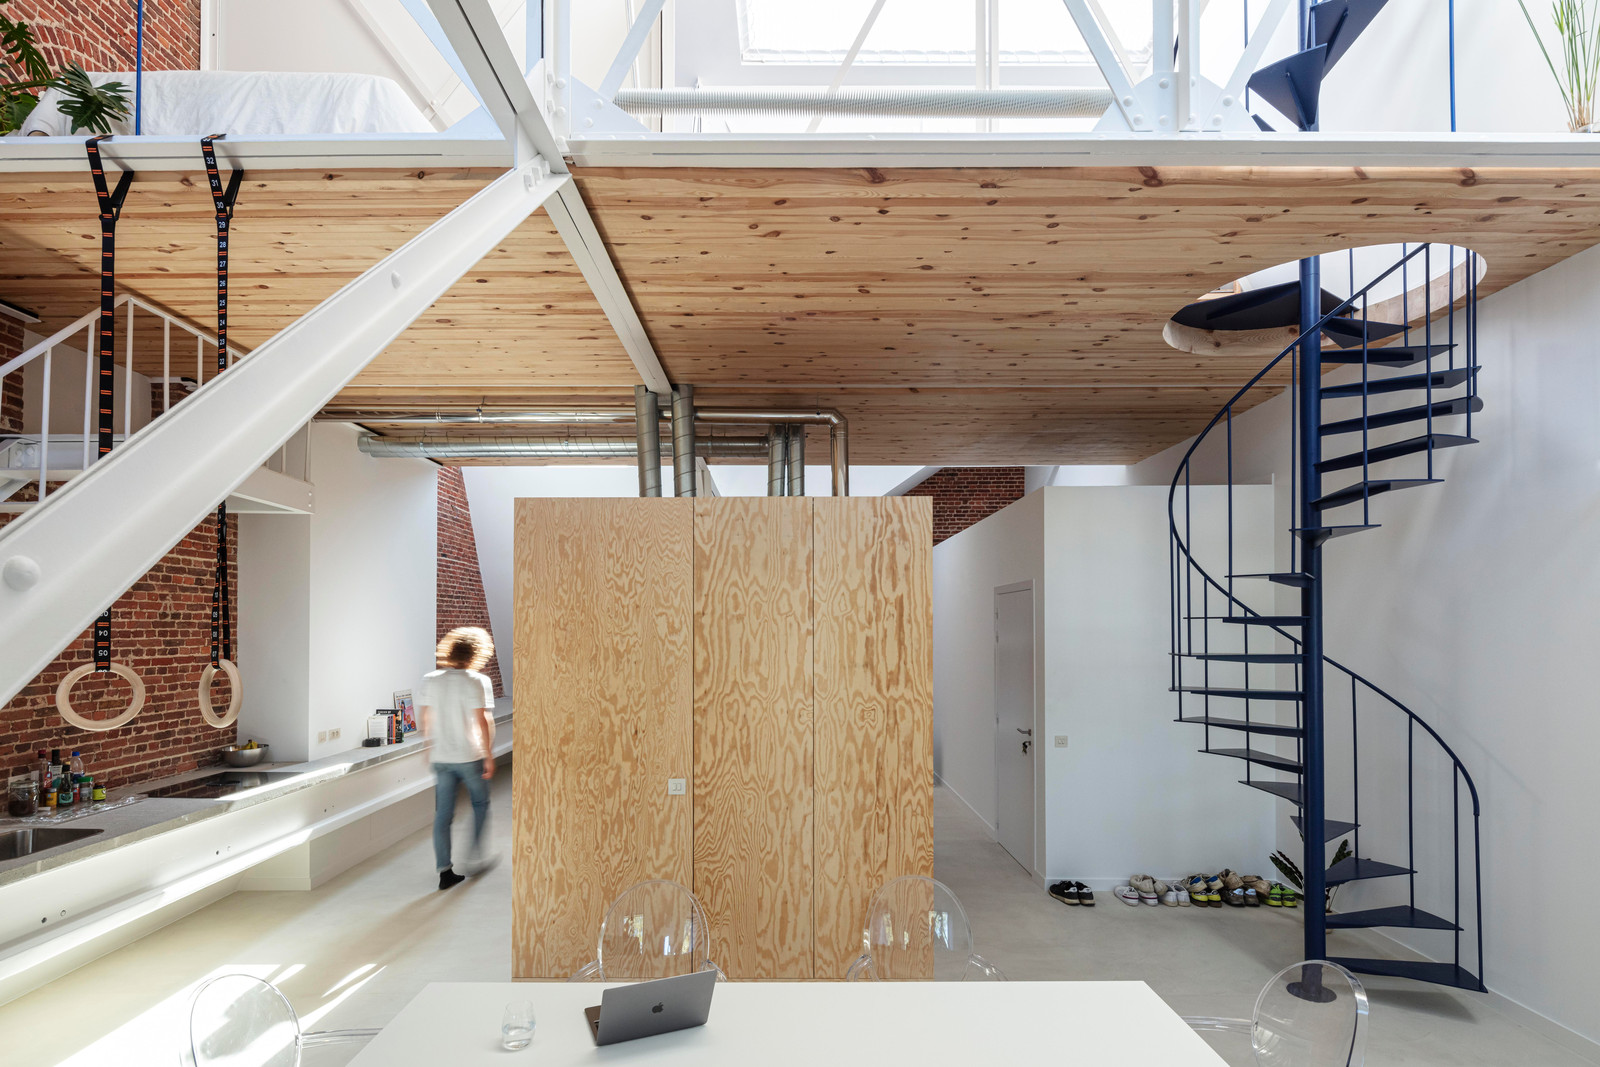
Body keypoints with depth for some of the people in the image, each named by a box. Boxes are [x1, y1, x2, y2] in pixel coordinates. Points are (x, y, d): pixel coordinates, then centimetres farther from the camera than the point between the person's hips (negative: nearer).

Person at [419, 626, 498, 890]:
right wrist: (489, 756, -9)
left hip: (441, 758, 4)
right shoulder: (477, 682, -11)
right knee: (480, 805, 17)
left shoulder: (430, 681, 3)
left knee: (443, 814, 7)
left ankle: (445, 871, 7)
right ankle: (475, 858, 17)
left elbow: (425, 720, 8)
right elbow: (482, 722, -14)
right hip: (470, 756, -4)